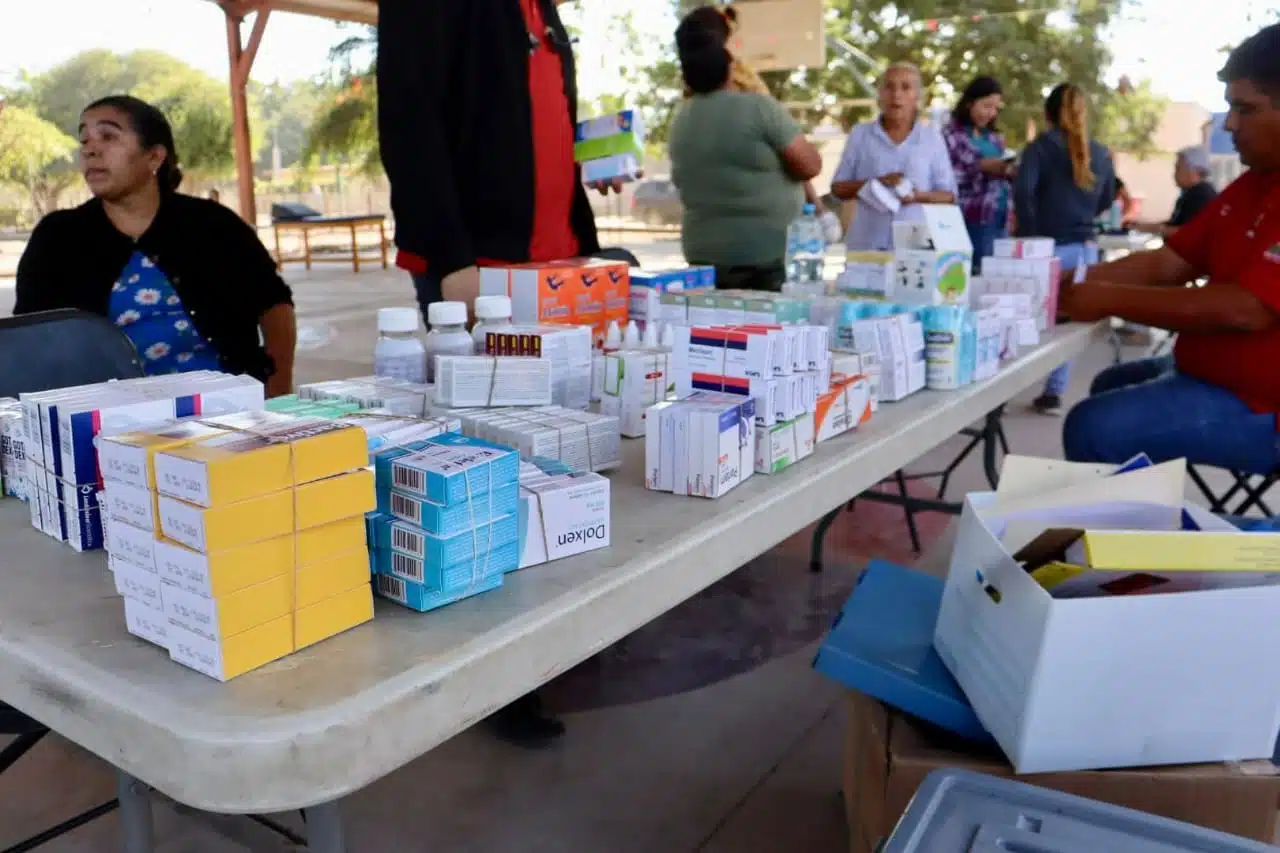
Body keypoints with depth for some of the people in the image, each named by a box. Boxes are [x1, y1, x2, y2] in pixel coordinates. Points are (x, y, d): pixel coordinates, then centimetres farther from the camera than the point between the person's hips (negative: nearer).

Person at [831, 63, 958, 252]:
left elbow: (949, 196, 8)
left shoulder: (932, 138, 8)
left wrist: (919, 196, -13)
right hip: (866, 244, 0)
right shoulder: (860, 134, 7)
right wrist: (875, 183, -12)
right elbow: (837, 189, 6)